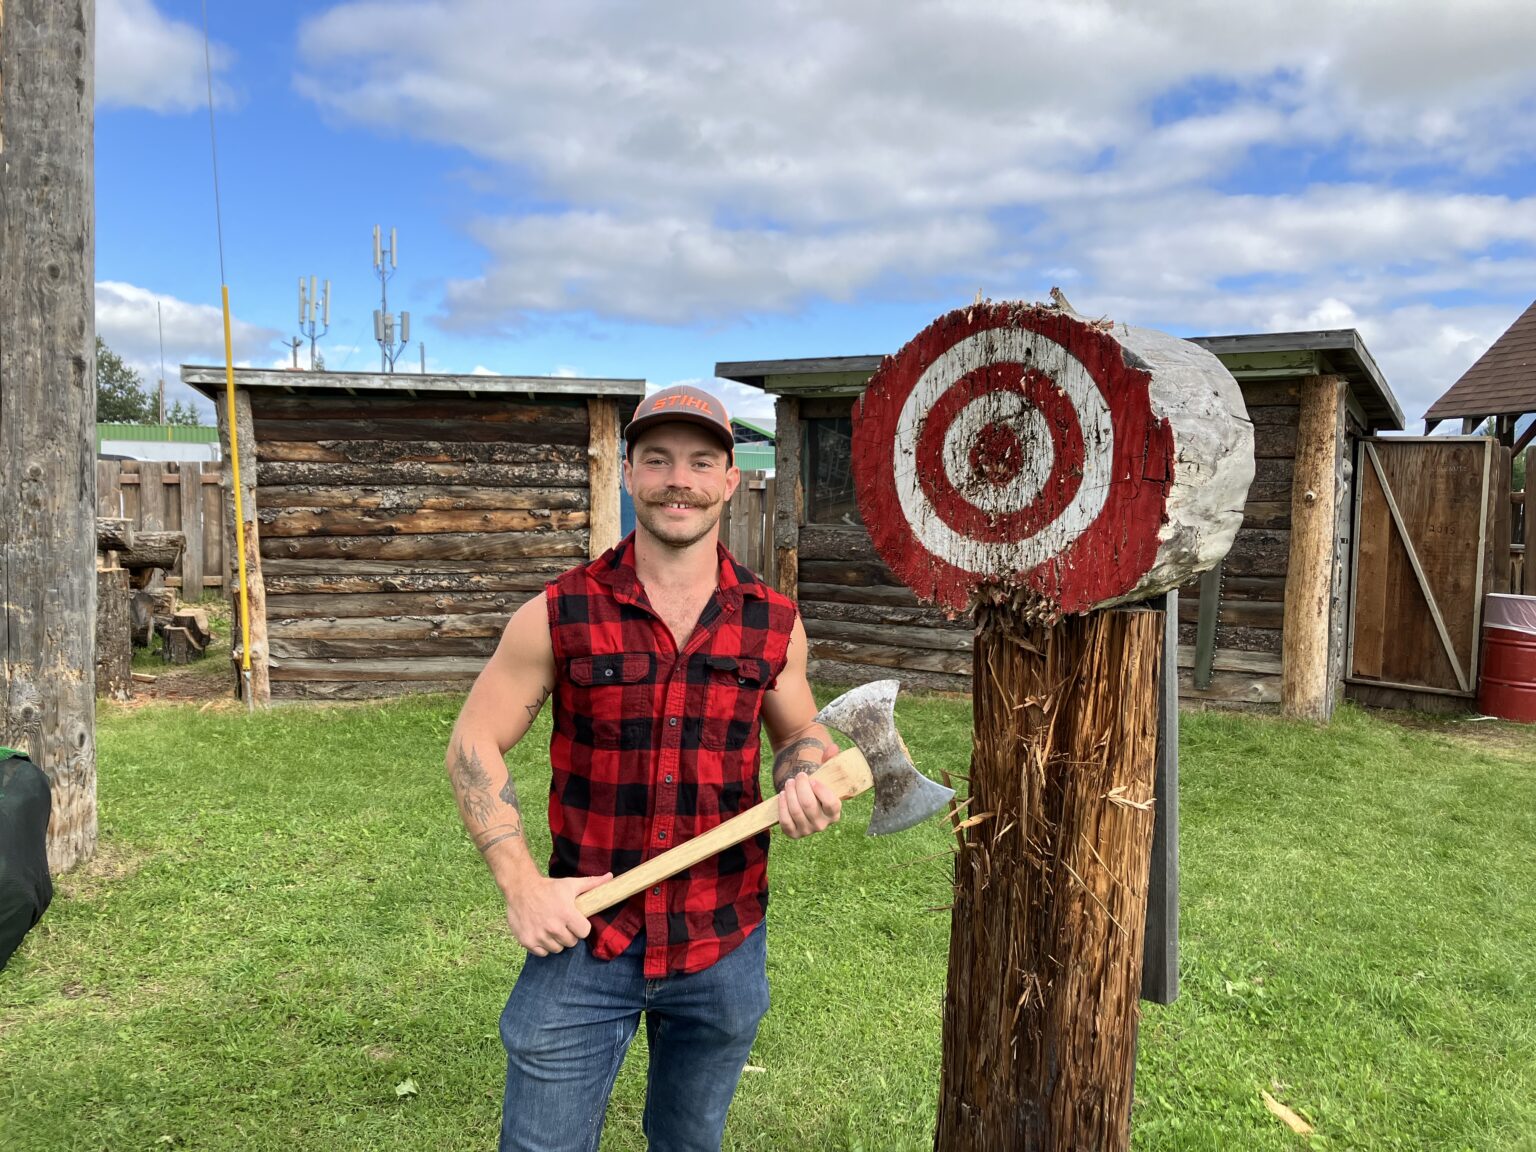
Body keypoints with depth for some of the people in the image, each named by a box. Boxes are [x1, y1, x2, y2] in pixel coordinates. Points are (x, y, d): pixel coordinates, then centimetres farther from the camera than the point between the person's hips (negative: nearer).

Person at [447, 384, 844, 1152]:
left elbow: (802, 732, 13)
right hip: (584, 938, -2)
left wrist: (805, 778, -11)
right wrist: (521, 885, -13)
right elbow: (474, 747, -3)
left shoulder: (773, 624, -2)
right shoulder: (559, 616, -9)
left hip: (724, 950, 2)